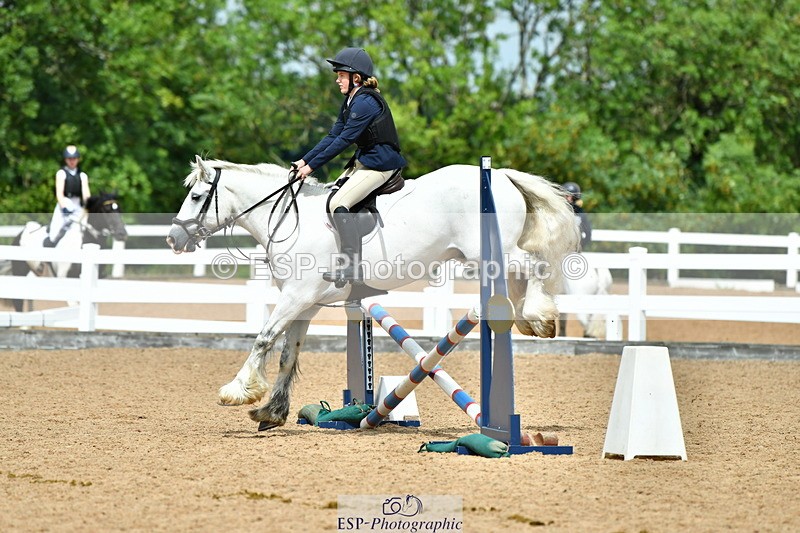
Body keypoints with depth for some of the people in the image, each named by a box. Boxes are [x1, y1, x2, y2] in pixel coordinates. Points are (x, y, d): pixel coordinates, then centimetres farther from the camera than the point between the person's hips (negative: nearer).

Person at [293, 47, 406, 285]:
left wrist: (312, 166, -17)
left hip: (381, 163, -11)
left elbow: (344, 140, -21)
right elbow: (333, 136, 13)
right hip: (362, 160, 11)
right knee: (330, 200, 5)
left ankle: (352, 267, -24)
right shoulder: (351, 101, 12)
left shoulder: (365, 102, -20)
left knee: (339, 203, -22)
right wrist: (305, 160, 4)